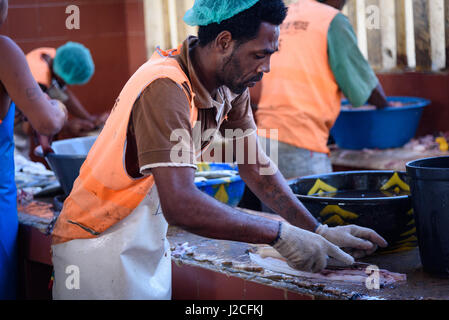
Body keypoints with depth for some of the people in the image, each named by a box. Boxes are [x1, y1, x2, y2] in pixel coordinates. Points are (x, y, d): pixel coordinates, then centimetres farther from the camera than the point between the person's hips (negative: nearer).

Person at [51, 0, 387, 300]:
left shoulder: (231, 84, -3)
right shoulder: (166, 89, -29)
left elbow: (255, 166, 5)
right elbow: (180, 205, -36)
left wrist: (318, 231, -3)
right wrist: (281, 235, -32)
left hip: (149, 247, 7)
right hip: (99, 249, -7)